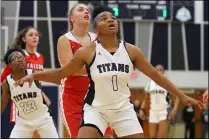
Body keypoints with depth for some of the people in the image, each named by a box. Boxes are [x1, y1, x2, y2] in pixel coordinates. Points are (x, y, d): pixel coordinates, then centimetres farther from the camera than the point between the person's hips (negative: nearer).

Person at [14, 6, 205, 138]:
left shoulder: (131, 51, -4)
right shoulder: (87, 52, -10)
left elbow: (155, 75, 4)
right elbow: (60, 74, -1)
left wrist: (182, 96, 4)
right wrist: (33, 75, -17)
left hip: (123, 109, 3)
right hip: (96, 109, -3)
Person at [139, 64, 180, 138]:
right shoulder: (150, 83, 8)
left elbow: (177, 96, -2)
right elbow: (145, 98, 17)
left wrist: (175, 109, -16)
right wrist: (141, 109, 4)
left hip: (164, 112, -4)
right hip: (153, 112, 4)